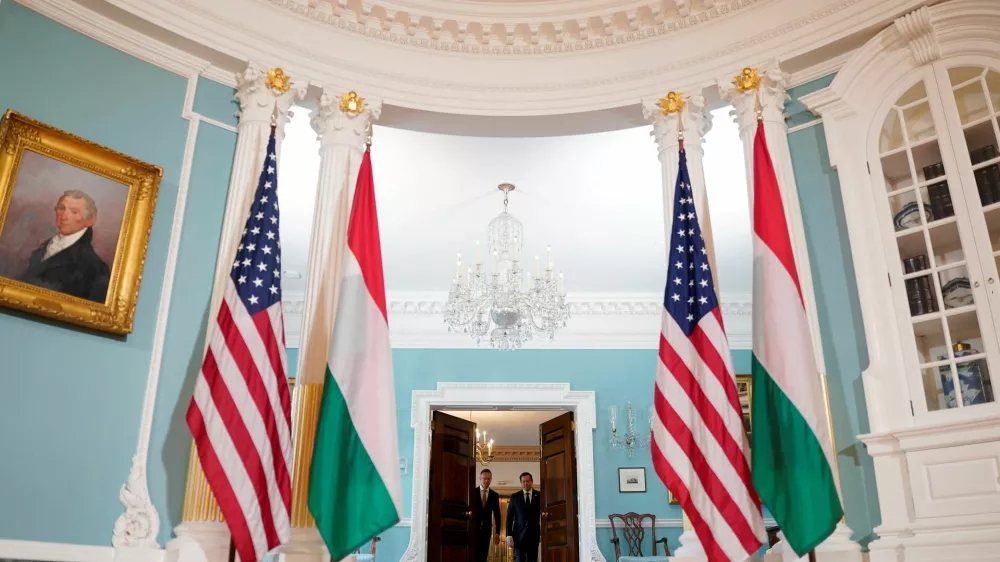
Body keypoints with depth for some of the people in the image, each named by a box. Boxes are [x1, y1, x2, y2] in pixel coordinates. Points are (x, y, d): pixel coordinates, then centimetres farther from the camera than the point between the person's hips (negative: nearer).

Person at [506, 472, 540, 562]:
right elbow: (509, 517, 3)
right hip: (519, 534, 0)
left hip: (534, 534, 0)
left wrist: (543, 533, -5)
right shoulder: (514, 497, 5)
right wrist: (509, 535, -5)